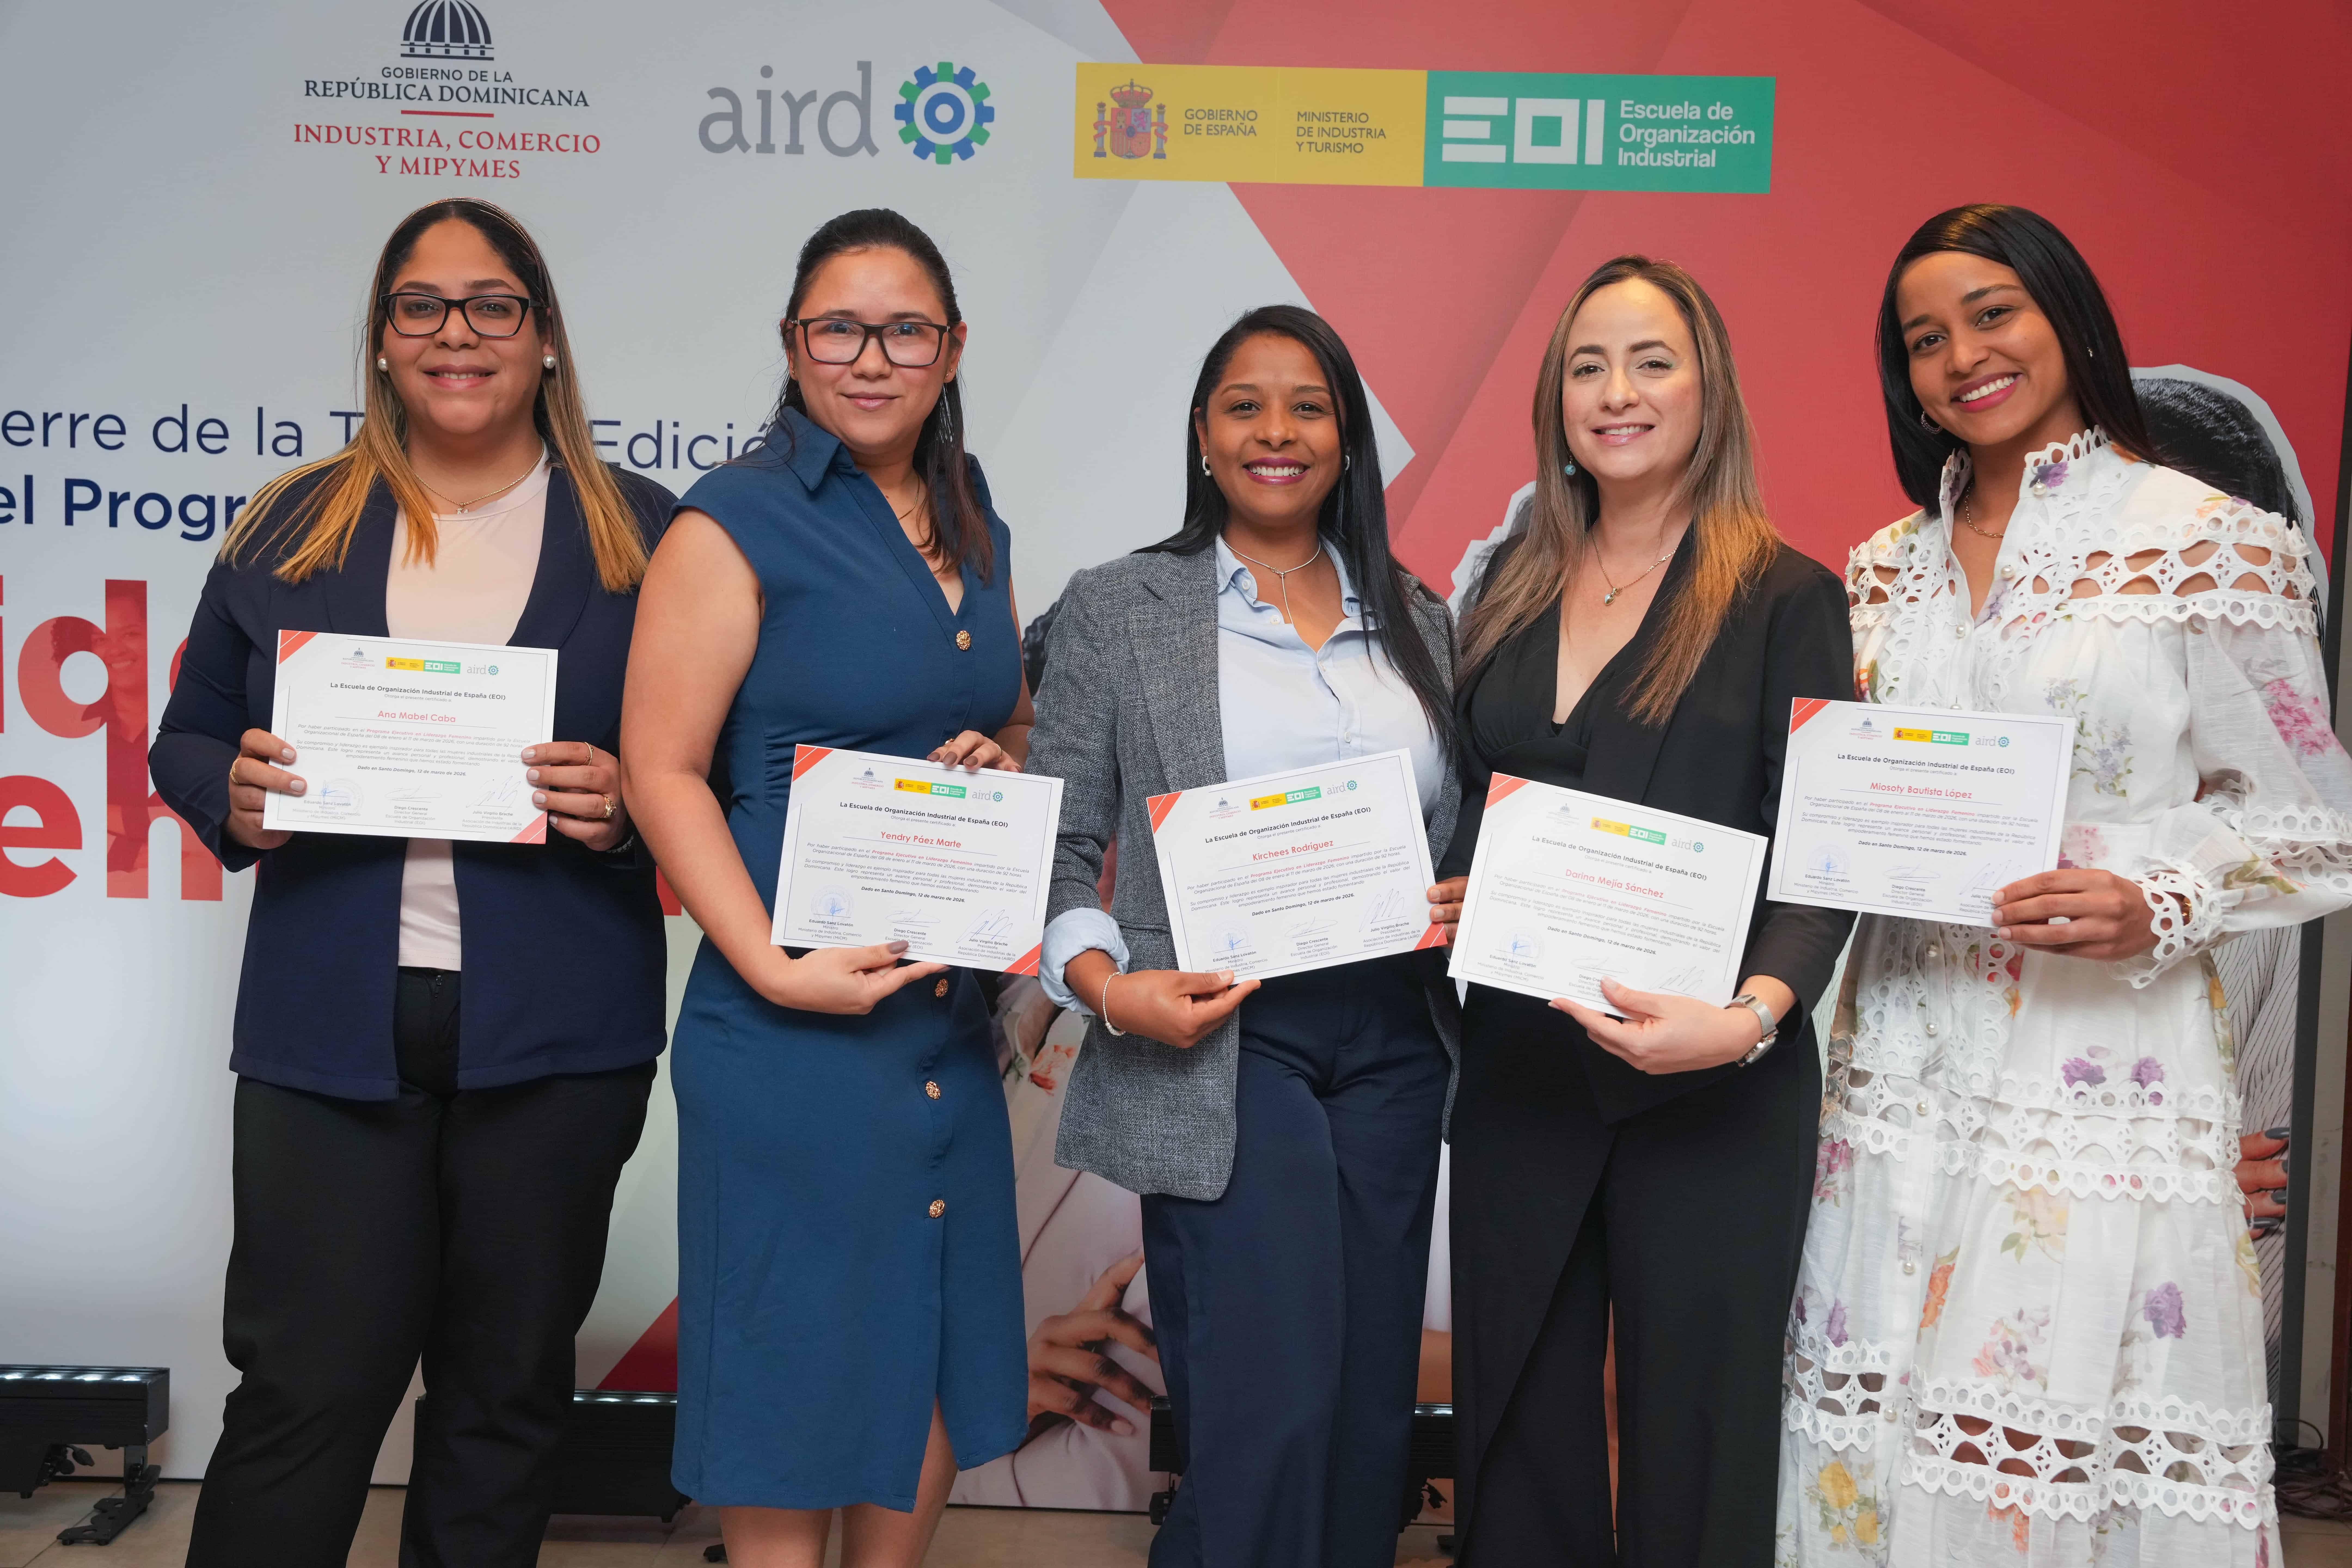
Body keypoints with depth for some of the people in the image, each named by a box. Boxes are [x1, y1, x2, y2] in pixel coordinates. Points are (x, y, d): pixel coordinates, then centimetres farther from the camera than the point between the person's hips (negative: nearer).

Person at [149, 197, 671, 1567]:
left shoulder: (645, 535, 4)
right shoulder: (293, 526, 10)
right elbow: (187, 737, 14)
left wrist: (627, 803, -15)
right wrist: (233, 797, -7)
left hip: (555, 1040, 0)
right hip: (328, 1029, 1)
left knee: (509, 1390, 12)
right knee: (303, 1387, 1)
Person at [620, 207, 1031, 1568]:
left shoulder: (976, 530, 12)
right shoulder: (737, 522, -9)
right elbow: (663, 768, -13)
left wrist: (1000, 765, 0)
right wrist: (776, 968, -21)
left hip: (953, 1014, 7)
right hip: (796, 1024, -7)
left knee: (938, 1353, 16)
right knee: (797, 1366, 6)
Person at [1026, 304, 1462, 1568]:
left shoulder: (1415, 617, 13)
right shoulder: (1117, 608, 2)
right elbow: (1056, 848, -1)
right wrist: (1105, 981, -16)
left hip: (1393, 1048, 4)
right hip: (1220, 1047, -4)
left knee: (1369, 1419, 12)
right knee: (1266, 1421, -7)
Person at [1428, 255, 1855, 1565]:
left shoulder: (1785, 598, -4)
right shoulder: (1513, 594, 11)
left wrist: (1755, 1010, -26)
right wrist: (1438, 899, -1)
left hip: (1711, 1087, -4)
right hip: (1521, 1064, 5)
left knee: (1691, 1430, 5)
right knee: (1519, 1418, 12)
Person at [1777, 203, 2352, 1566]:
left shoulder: (2214, 544, -2)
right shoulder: (1888, 569, 12)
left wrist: (2154, 908, -18)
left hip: (2104, 1058, -4)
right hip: (1906, 1068, 4)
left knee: (2075, 1443, -3)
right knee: (1882, 1437, 7)